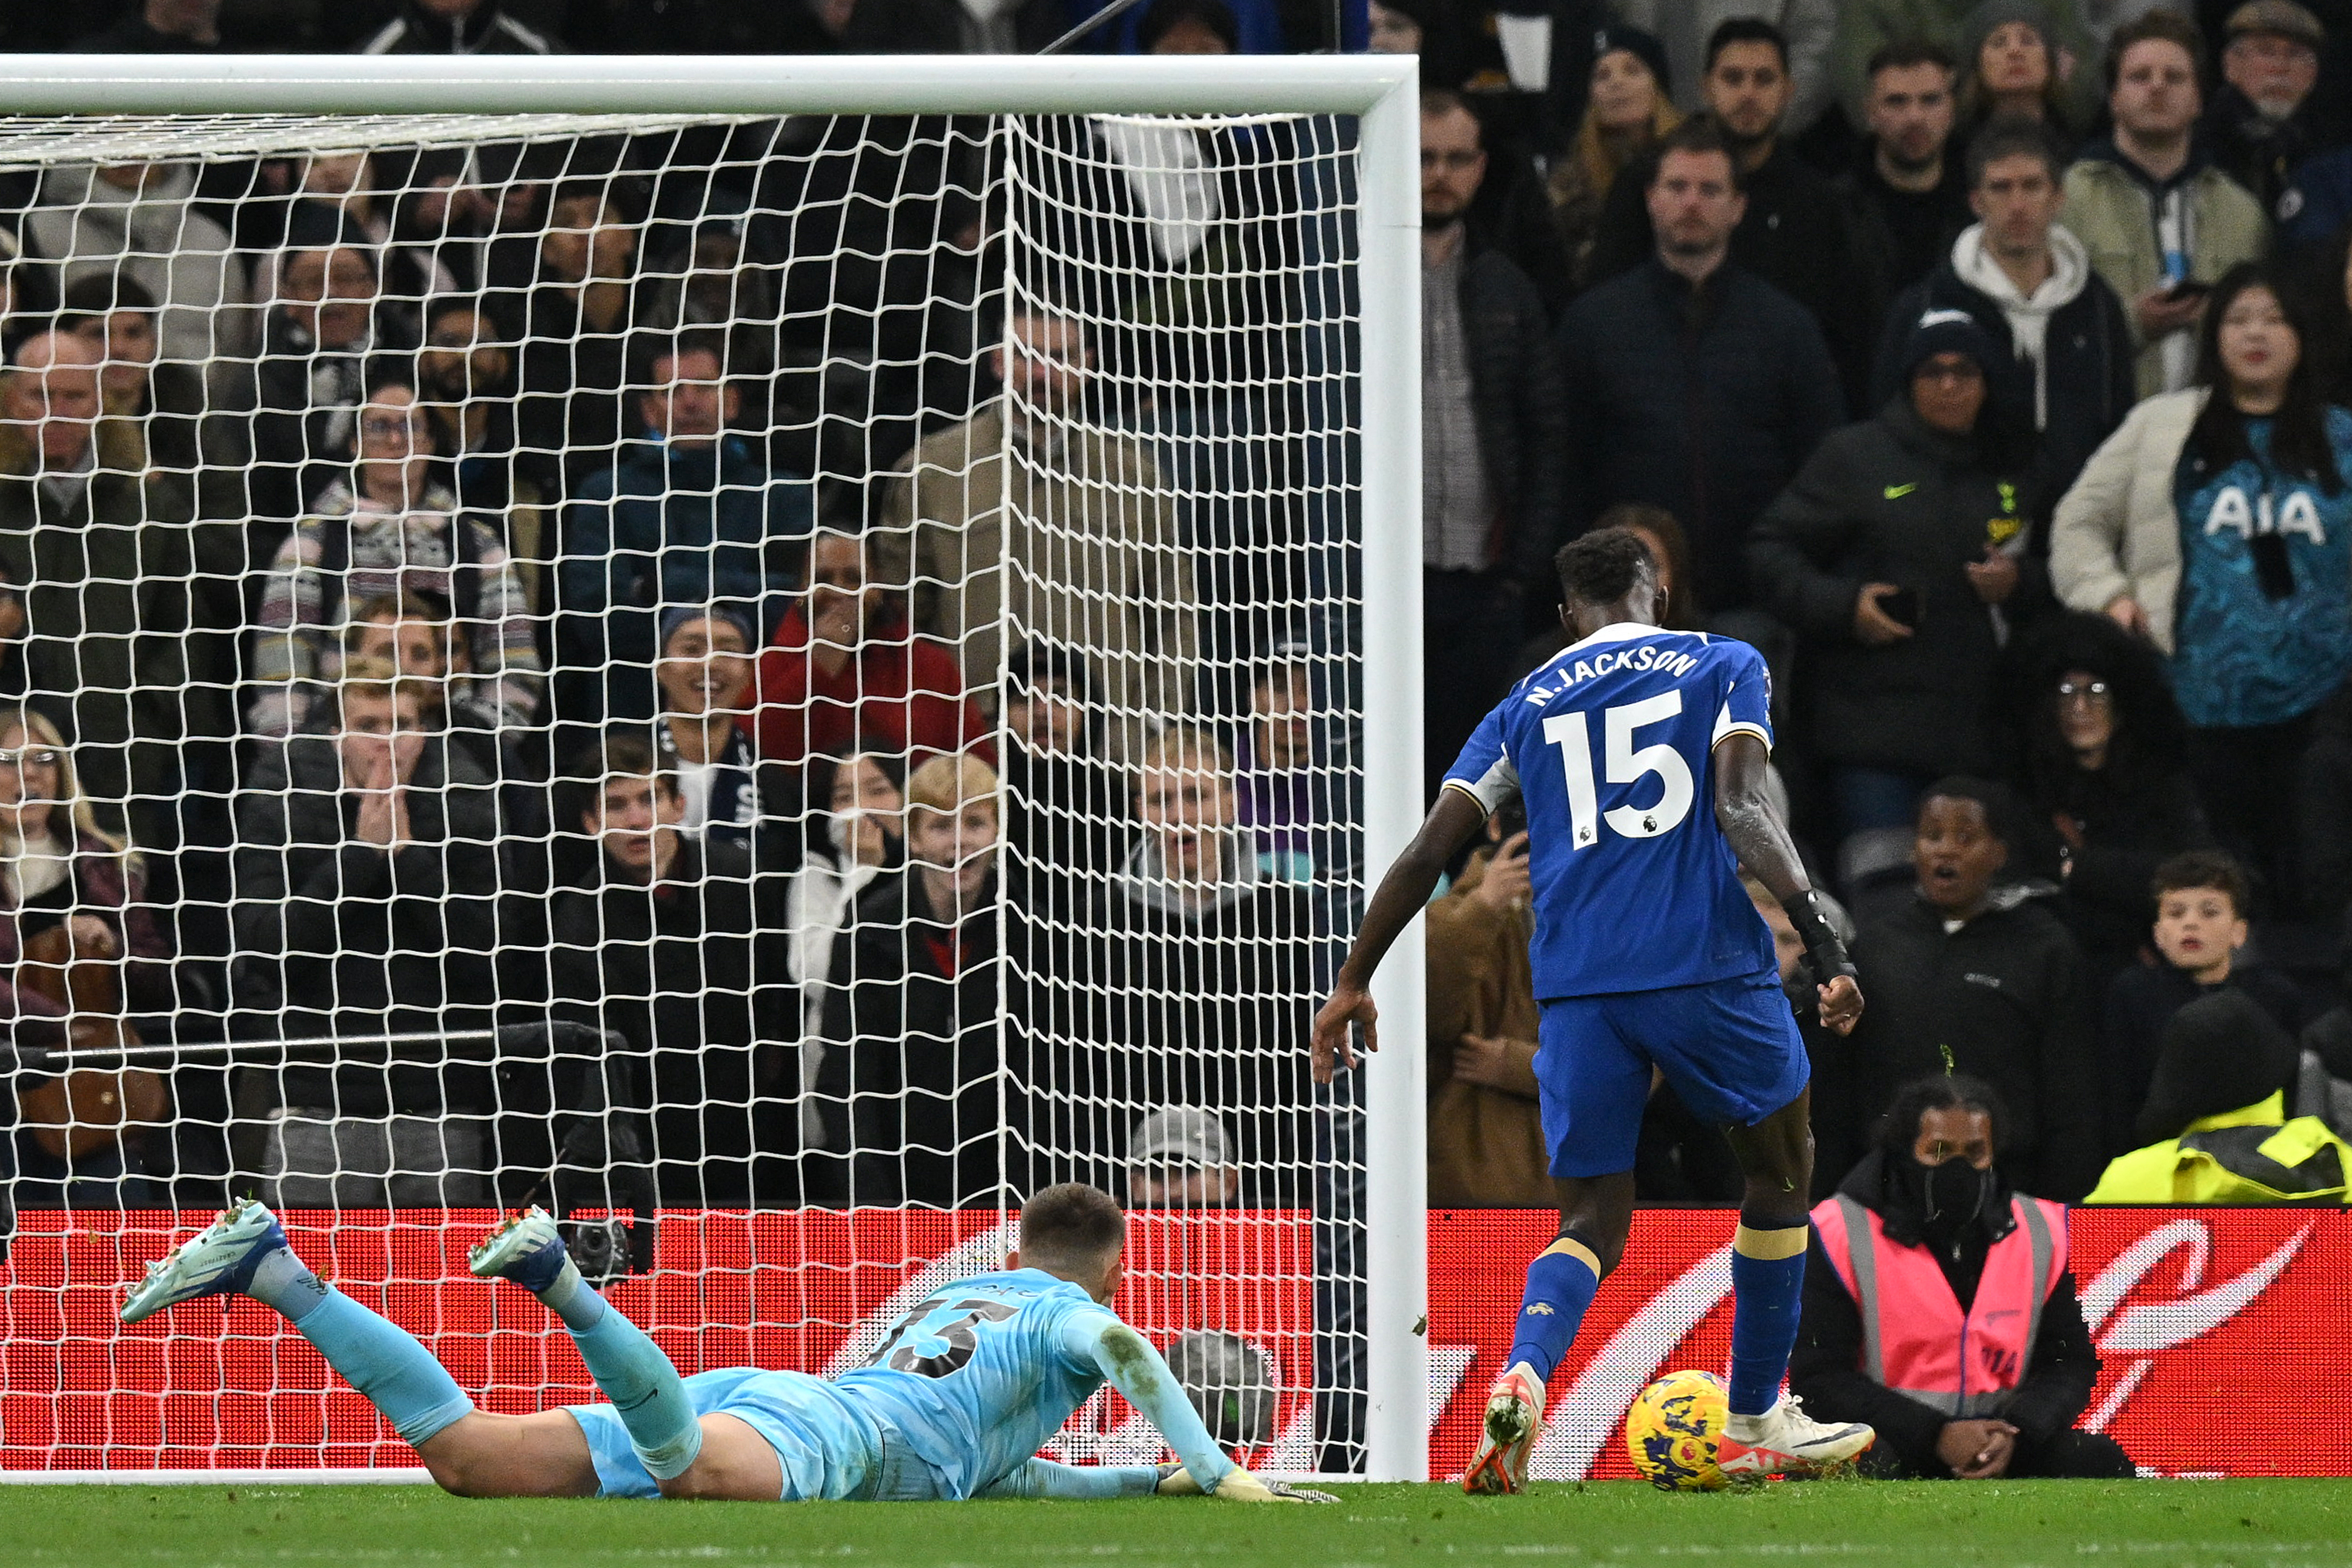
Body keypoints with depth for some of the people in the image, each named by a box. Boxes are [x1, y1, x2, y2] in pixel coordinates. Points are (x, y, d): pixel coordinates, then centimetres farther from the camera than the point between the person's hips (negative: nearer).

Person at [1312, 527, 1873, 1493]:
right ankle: (1756, 1427, 23)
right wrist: (1821, 937, -15)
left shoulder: (1525, 707, 17)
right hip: (1709, 965, -2)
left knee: (1592, 1225, 6)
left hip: (1577, 990, 3)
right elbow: (1738, 809, -8)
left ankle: (1523, 1378, -25)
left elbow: (1430, 850, 10)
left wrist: (1353, 984, 16)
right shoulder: (1724, 667, 9)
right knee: (1780, 1175, 20)